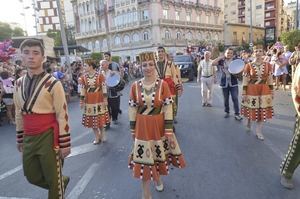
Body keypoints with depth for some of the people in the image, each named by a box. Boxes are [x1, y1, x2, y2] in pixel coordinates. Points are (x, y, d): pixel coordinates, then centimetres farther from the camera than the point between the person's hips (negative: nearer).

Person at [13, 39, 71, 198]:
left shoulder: (53, 83, -13)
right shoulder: (19, 84, 6)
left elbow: (62, 115, -12)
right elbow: (19, 114, 15)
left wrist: (64, 144, -11)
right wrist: (20, 139, 19)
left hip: (48, 137, -6)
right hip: (28, 138, 6)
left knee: (53, 178, 9)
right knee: (32, 176, 19)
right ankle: (62, 182, 44)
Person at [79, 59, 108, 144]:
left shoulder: (100, 76, -8)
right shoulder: (83, 77, -1)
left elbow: (104, 88, -6)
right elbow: (82, 90, 2)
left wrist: (105, 99, -8)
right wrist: (81, 101, 1)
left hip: (99, 101, -2)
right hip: (89, 102, 2)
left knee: (101, 119, 7)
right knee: (92, 120, 8)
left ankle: (102, 134, 32)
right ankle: (97, 137, 23)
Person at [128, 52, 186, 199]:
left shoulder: (163, 84, -9)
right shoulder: (135, 86, -5)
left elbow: (168, 108, -9)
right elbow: (132, 109, 1)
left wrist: (169, 130, -11)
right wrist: (132, 129, 3)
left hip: (159, 126, 0)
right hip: (142, 127, 1)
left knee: (158, 156, 18)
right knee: (144, 160, 6)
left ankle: (158, 178, 52)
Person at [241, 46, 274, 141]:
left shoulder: (268, 65, 0)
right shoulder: (248, 66, -7)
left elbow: (270, 80, 6)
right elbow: (245, 81, -6)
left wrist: (271, 92, 6)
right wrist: (244, 94, -8)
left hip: (264, 91, 2)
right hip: (251, 91, -2)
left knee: (262, 111, 6)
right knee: (251, 110, 9)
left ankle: (259, 131, 19)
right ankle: (249, 121, 43)